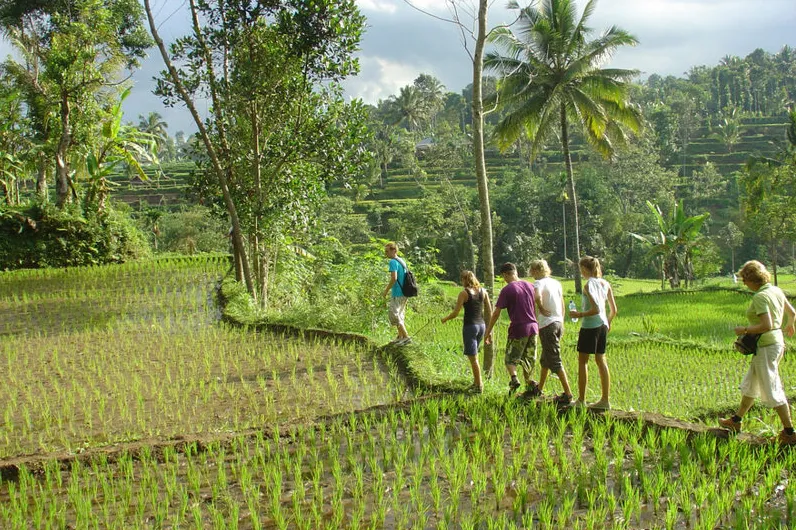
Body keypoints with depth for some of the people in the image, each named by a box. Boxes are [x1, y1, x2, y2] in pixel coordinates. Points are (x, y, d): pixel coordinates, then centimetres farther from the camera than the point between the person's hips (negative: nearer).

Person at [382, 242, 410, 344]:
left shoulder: (393, 262, -15)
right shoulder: (402, 261, 13)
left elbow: (394, 278, -24)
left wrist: (386, 290, -14)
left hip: (397, 294, -9)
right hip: (404, 293, 9)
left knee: (394, 316, -5)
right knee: (400, 315, 19)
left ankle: (406, 336, -10)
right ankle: (400, 336, 27)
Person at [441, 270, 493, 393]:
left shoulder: (464, 293, -9)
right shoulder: (483, 291, 5)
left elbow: (455, 313, -10)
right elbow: (489, 311, 8)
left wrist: (445, 319, 8)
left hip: (470, 326, -6)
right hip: (481, 325, 6)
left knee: (473, 358, 0)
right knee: (474, 355, 21)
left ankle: (479, 386, 1)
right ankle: (476, 382, 22)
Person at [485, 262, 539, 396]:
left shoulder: (507, 290, -9)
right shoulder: (530, 286, 8)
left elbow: (496, 313, -8)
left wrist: (488, 331, -2)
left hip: (518, 329, -5)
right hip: (533, 327, 5)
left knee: (511, 358, 7)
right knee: (529, 359, 16)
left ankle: (514, 378, -19)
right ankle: (530, 387, 13)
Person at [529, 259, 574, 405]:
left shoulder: (539, 283, -11)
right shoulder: (556, 283, 12)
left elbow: (537, 295, -34)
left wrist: (541, 309, -17)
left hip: (547, 324, -8)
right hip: (558, 322, 8)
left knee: (554, 361, -6)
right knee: (545, 359, 21)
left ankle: (568, 394, -10)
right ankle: (539, 389, 33)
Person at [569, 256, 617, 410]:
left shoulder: (588, 285, -14)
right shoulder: (605, 284, 7)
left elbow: (595, 309, -22)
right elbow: (614, 309, 10)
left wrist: (579, 315, -11)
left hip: (590, 326, -7)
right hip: (603, 325, 7)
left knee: (582, 361, 3)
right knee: (601, 360, 12)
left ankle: (581, 400, 6)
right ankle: (605, 400, 14)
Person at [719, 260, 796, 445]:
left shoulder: (760, 297, -21)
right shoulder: (777, 291, 7)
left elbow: (767, 326, -28)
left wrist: (745, 330, -14)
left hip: (766, 346, -10)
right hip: (777, 342, 10)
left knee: (772, 390, -2)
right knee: (749, 384, 20)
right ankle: (736, 421, 33)